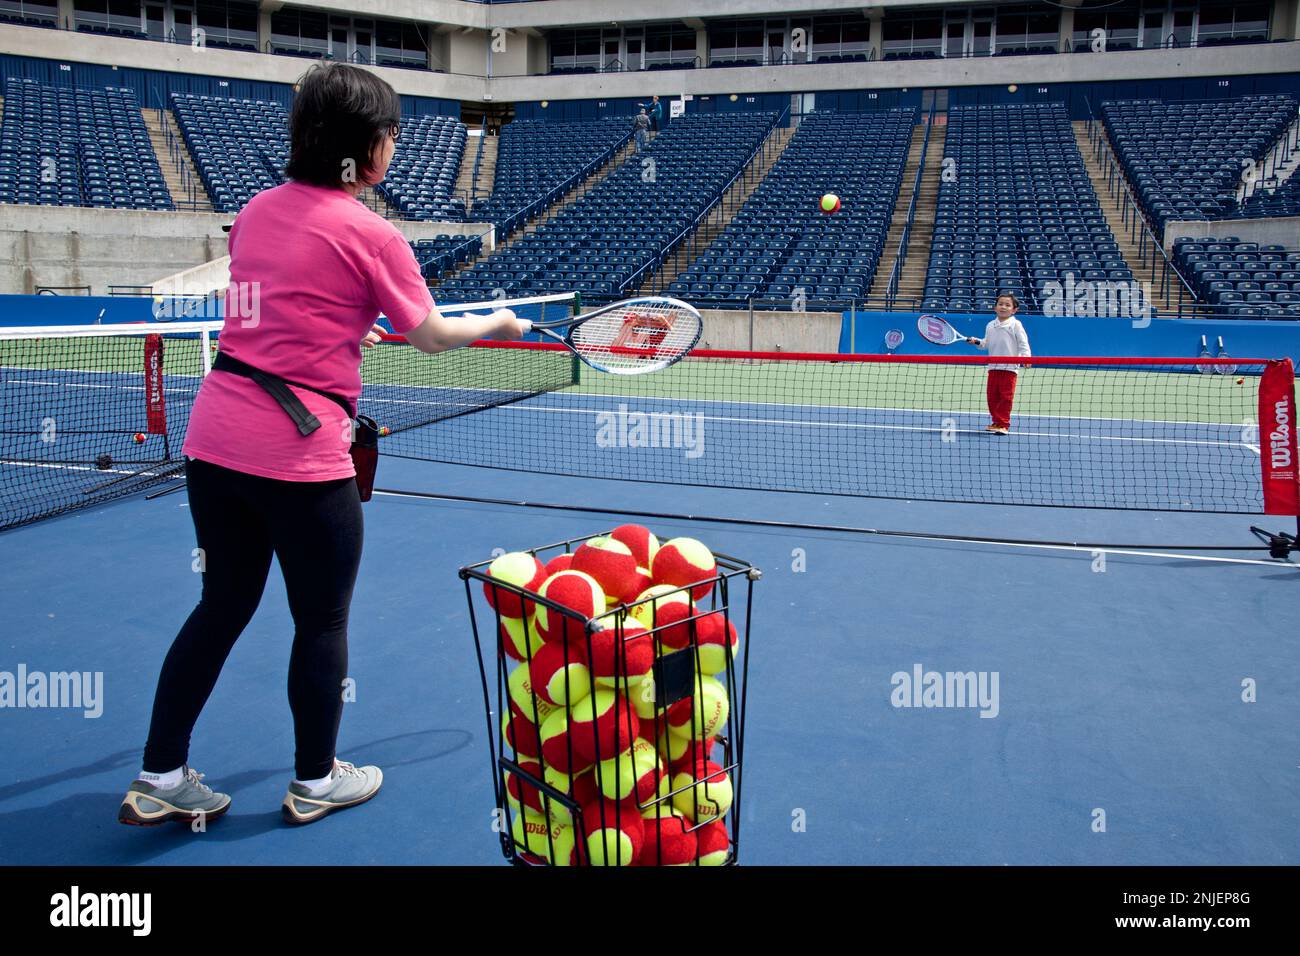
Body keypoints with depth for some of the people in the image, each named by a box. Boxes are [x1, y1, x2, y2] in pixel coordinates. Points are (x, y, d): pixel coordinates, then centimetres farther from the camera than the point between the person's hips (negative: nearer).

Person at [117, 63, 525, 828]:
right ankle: (316, 781, 28)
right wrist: (495, 325, 19)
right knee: (323, 621, 12)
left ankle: (160, 780, 25)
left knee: (223, 607, 18)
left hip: (216, 438, 7)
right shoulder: (370, 235, -10)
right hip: (300, 456, -7)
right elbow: (432, 335, 1)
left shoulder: (258, 211, 10)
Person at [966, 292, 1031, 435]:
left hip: (1009, 368, -5)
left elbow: (1023, 343, -6)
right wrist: (977, 342, 2)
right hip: (993, 367, 5)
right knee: (992, 396, 7)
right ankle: (996, 422, 19)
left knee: (1005, 396, -4)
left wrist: (1025, 356, -19)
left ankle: (1004, 424, 0)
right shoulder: (991, 326, 12)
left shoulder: (1015, 325, -3)